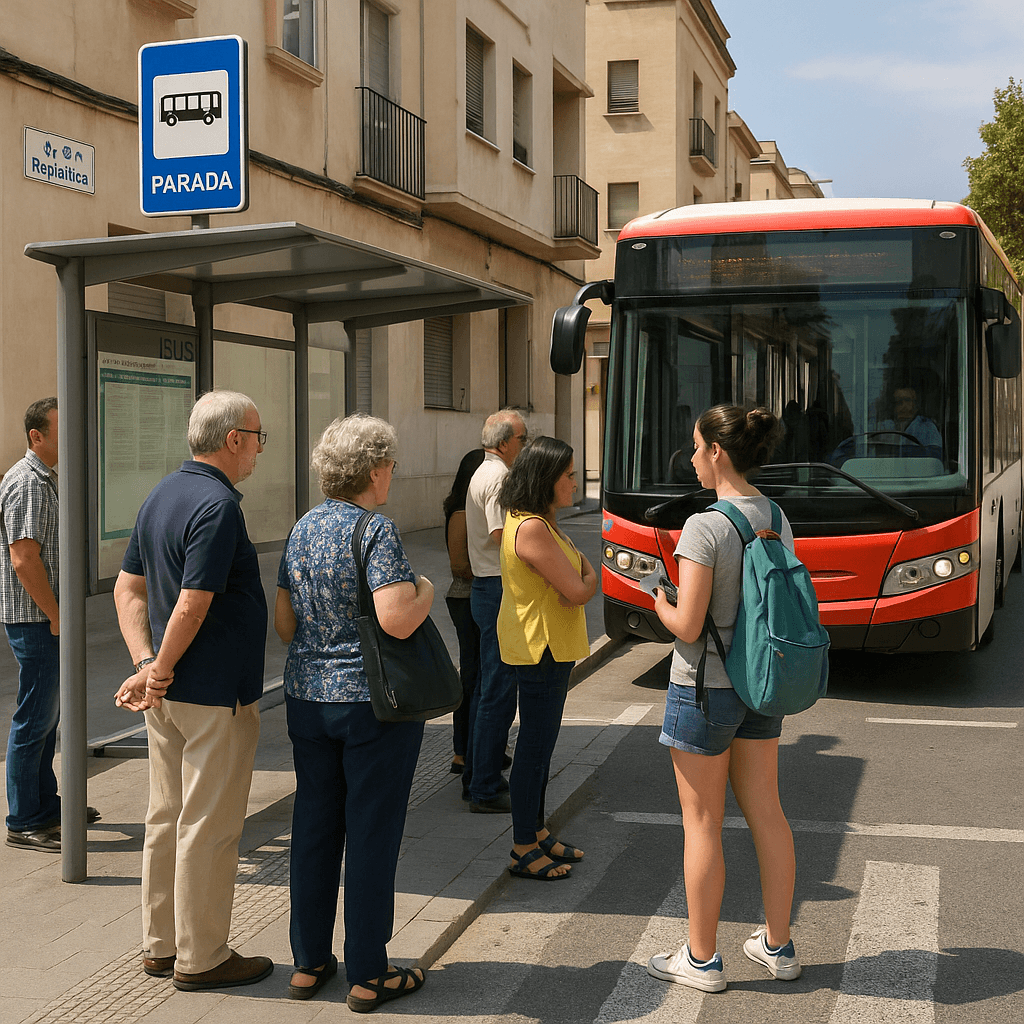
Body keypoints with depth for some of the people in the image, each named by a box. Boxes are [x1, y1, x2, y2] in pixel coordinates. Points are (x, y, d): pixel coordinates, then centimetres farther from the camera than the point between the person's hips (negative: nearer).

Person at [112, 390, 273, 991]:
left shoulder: (162, 496, 9)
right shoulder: (218, 505, -20)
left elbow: (129, 589, 9)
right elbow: (192, 608, -24)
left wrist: (145, 665, -1)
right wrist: (158, 672, -11)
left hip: (171, 694, 9)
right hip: (216, 694, -9)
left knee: (168, 818, 16)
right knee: (209, 827, 2)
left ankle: (162, 945, 27)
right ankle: (202, 958, 13)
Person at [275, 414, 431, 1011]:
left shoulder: (303, 530, 7)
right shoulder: (377, 531, -16)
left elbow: (284, 621, 11)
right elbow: (397, 620, -25)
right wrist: (425, 591, -7)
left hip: (308, 697, 7)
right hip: (374, 700, -7)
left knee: (315, 828, 14)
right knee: (373, 833, 3)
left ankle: (309, 963, 23)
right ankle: (368, 976, 12)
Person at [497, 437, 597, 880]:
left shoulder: (544, 523, 11)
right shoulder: (531, 529, -23)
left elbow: (584, 574, 16)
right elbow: (578, 590, -21)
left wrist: (582, 580, -4)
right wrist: (587, 582, -2)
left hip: (549, 647, 10)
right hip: (539, 648, -10)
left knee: (540, 744, 18)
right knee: (535, 747, -2)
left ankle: (536, 832, 29)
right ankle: (524, 851, 7)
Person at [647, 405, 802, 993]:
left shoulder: (705, 527, -21)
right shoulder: (776, 519, 3)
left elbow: (688, 627, -22)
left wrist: (661, 605, -1)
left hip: (705, 686, -7)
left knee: (702, 823, 5)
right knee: (765, 813, 15)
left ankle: (702, 960, 17)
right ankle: (778, 946, 27)